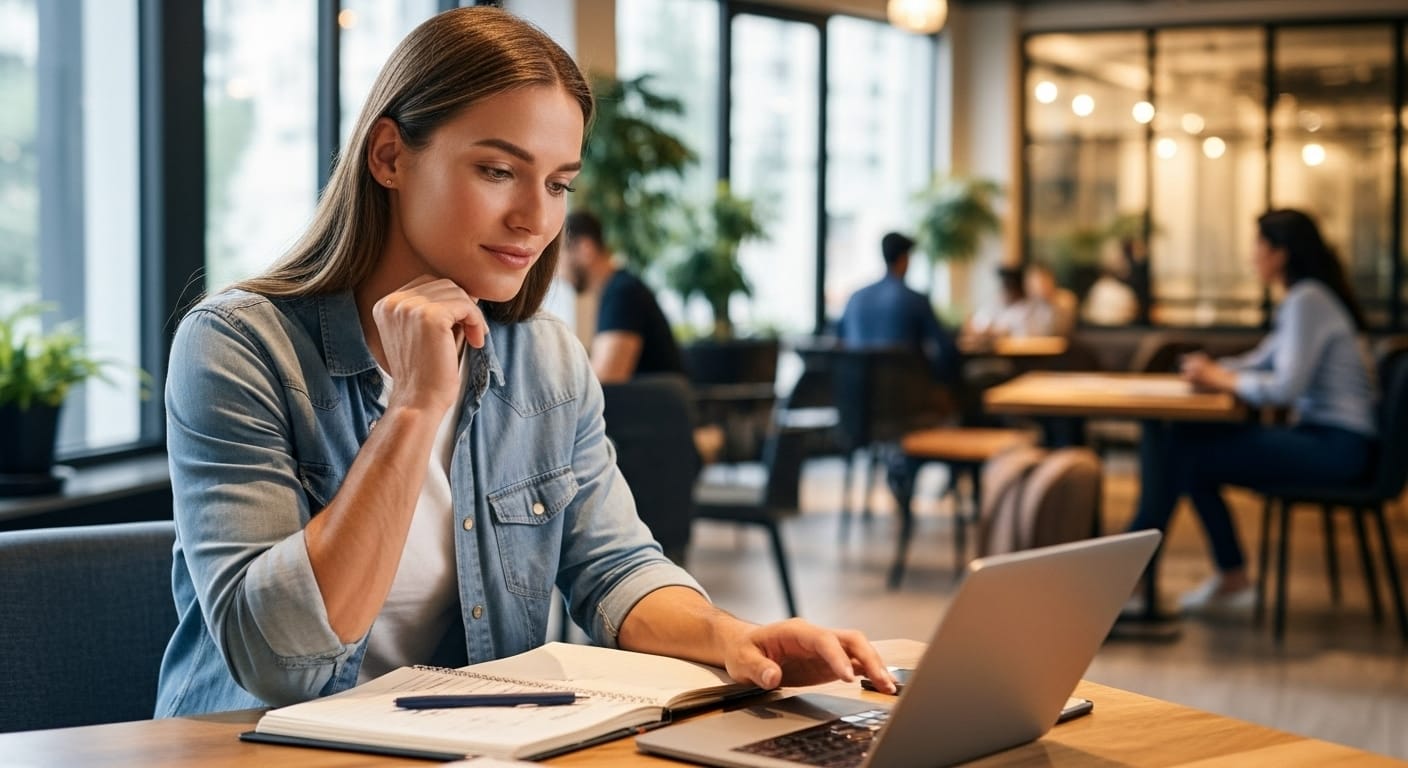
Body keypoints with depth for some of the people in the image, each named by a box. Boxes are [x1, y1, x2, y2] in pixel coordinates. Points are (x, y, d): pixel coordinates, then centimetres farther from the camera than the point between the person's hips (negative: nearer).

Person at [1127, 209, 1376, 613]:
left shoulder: (1307, 301, -15)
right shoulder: (1299, 299, 16)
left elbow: (1286, 387, -23)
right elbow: (1262, 363, 22)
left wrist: (1222, 379, -9)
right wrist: (1213, 369, 2)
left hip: (1335, 447, -10)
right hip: (1318, 434, 10)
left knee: (1186, 454, -14)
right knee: (1181, 439, 0)